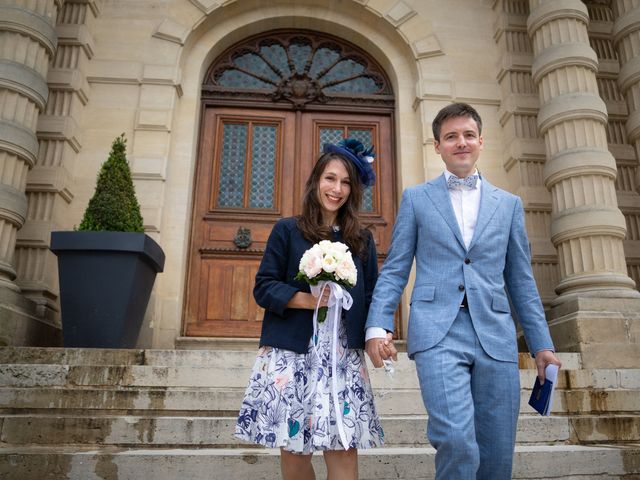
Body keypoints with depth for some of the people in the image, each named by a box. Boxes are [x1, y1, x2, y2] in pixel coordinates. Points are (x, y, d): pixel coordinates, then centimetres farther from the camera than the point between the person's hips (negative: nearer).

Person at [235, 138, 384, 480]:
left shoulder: (362, 240, 14)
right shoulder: (287, 230, 6)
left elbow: (371, 296, 13)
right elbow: (263, 287, 1)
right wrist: (306, 299, -14)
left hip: (344, 355, 2)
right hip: (291, 353, -1)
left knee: (343, 447, -5)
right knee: (293, 448, 3)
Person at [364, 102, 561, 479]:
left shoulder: (509, 204, 17)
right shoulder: (416, 199, 11)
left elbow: (521, 279, 16)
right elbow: (394, 270, 7)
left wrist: (541, 343, 10)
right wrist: (378, 325, -6)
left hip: (496, 335, 3)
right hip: (437, 331, -2)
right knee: (456, 441, -19)